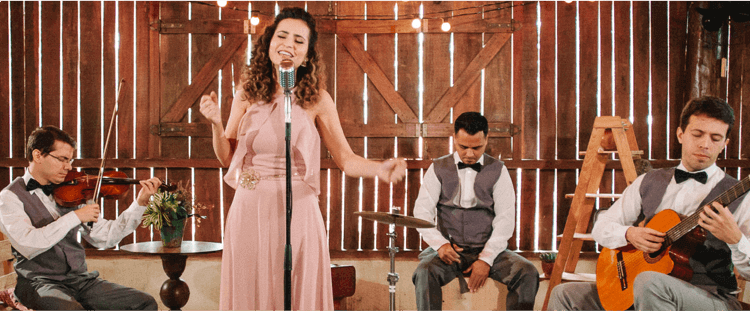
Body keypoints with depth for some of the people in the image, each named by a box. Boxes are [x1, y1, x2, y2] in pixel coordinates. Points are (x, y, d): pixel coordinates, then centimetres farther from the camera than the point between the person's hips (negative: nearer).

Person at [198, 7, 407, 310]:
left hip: (297, 214, -1)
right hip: (249, 213, 2)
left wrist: (380, 168, -19)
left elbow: (346, 159, -1)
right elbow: (227, 157, 9)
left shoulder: (316, 99, -3)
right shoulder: (247, 94, 3)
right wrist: (216, 123, -7)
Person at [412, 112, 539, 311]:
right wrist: (439, 244, -19)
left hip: (489, 249, 1)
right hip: (450, 250, -1)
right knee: (425, 272, -32)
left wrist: (486, 258, -14)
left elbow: (506, 219, -3)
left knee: (528, 274, -24)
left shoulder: (497, 171, 4)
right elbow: (422, 212, -1)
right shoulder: (438, 169, 6)